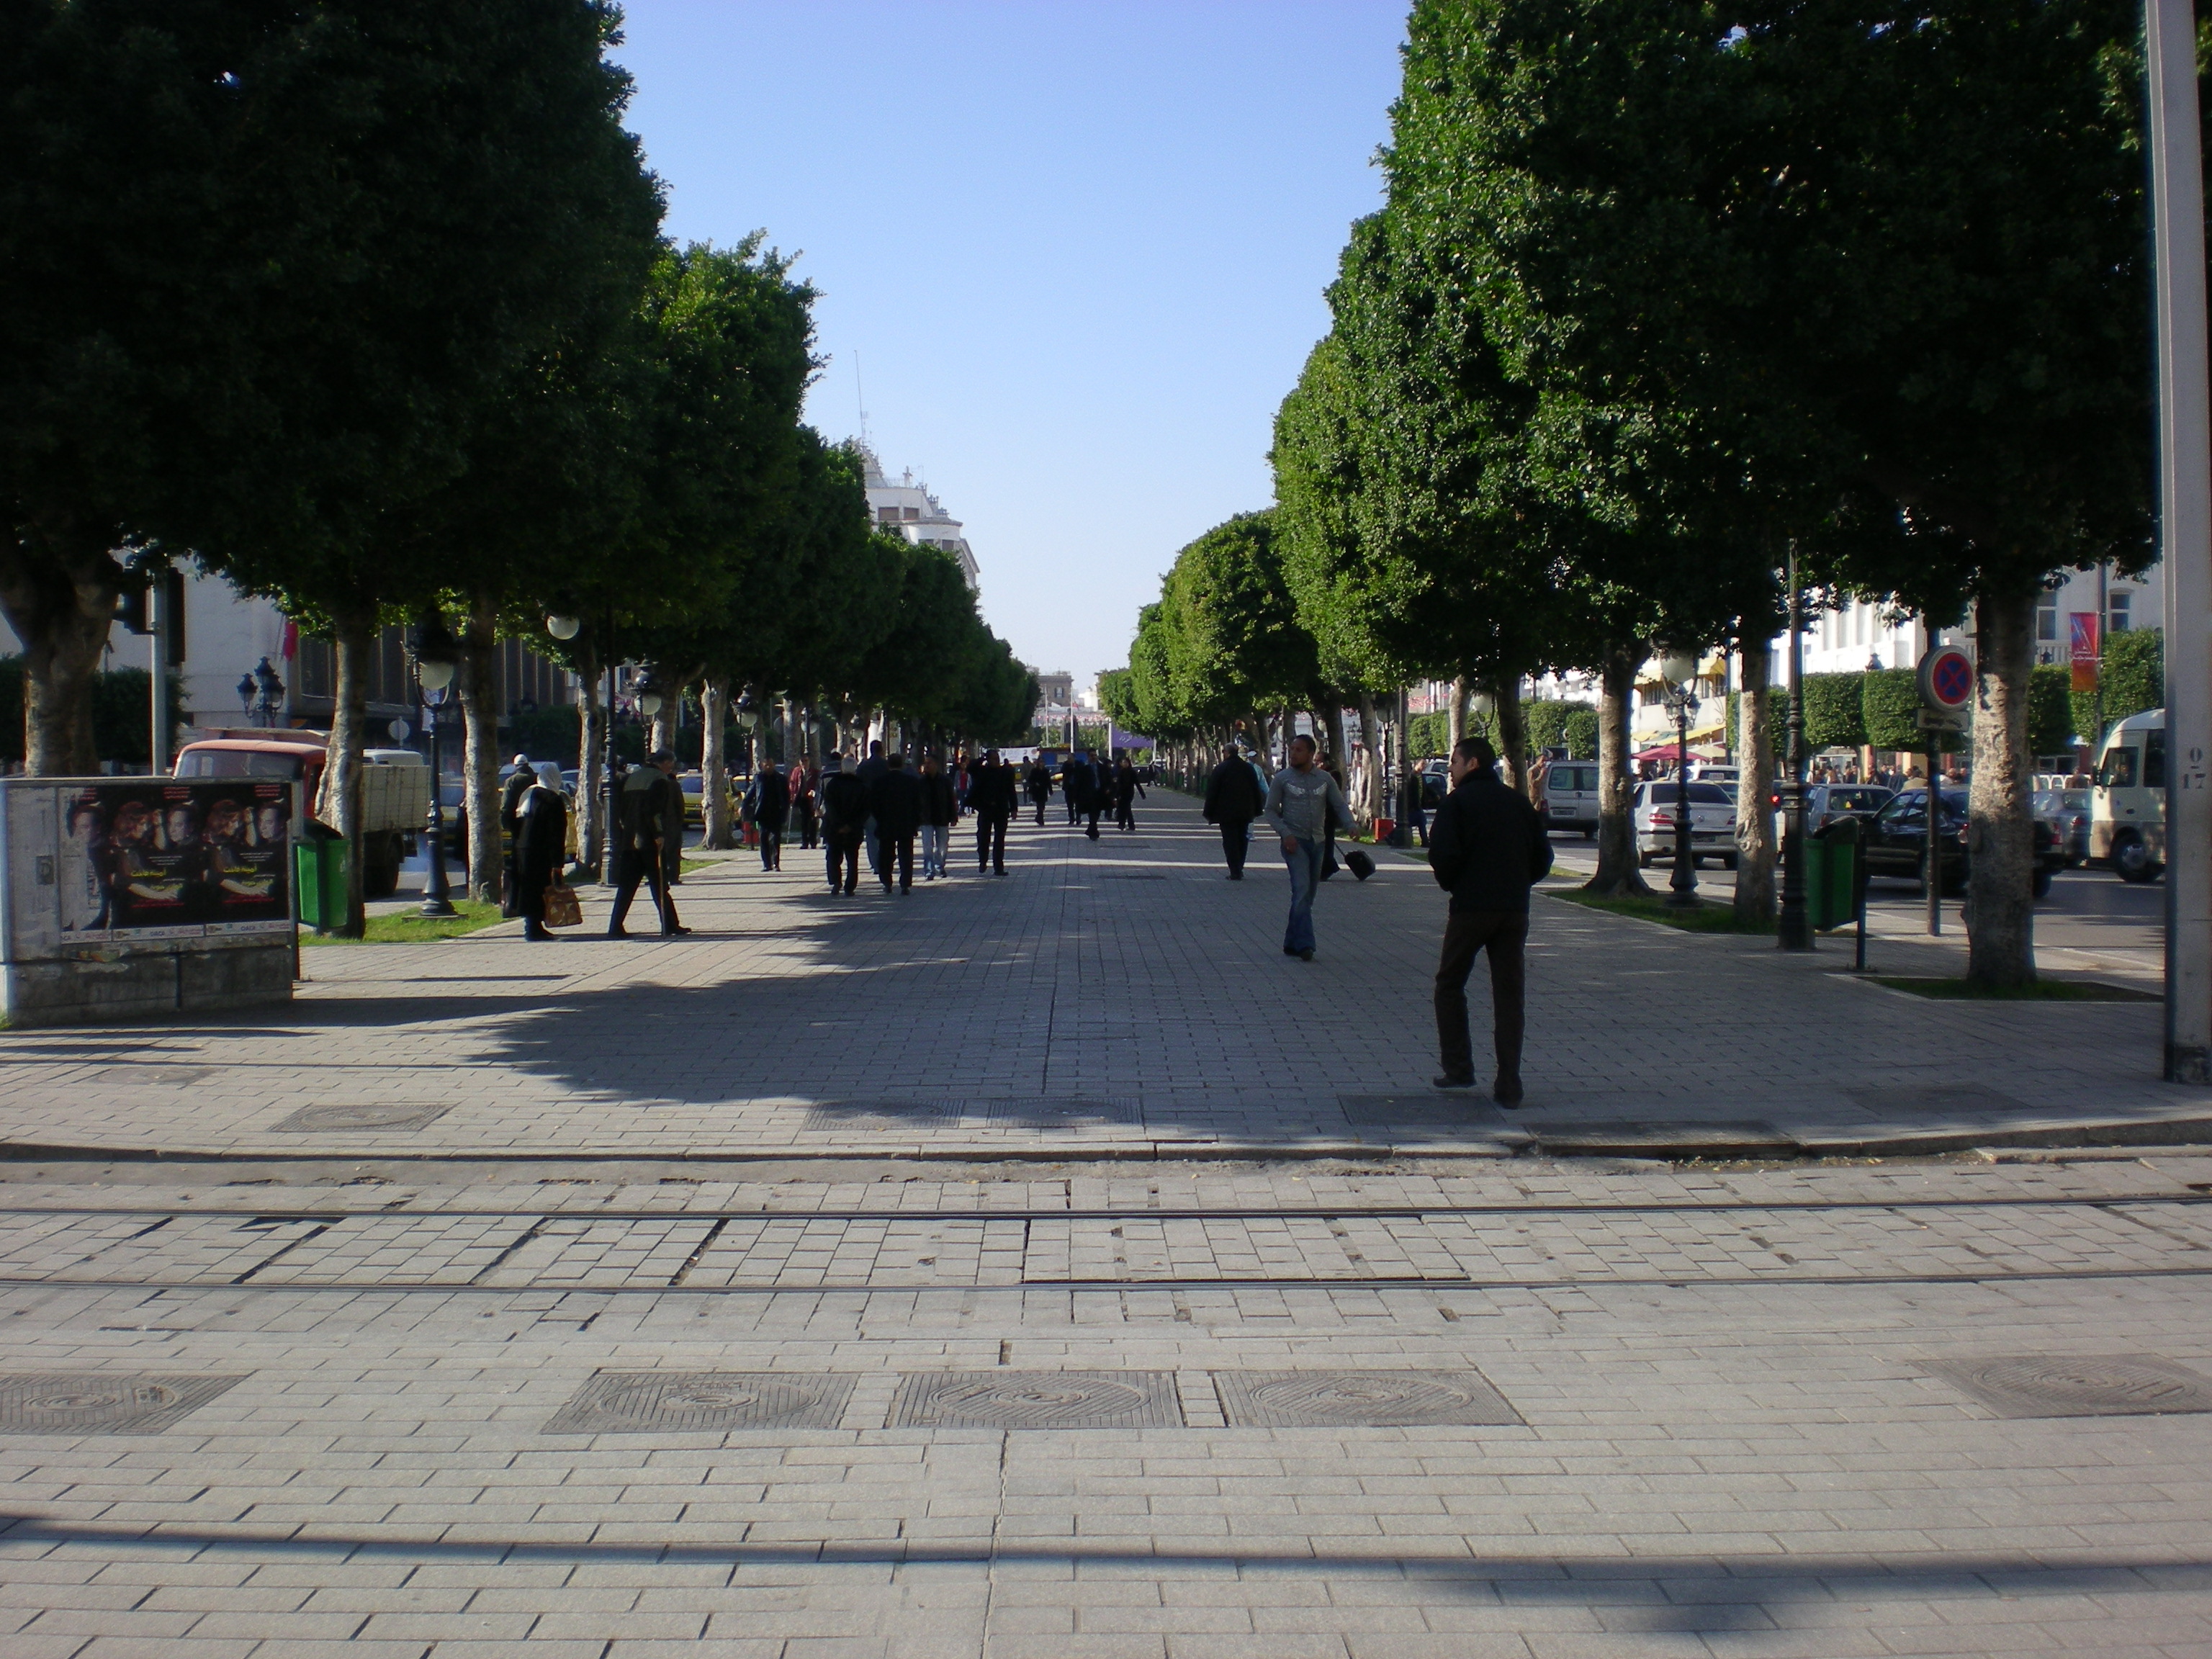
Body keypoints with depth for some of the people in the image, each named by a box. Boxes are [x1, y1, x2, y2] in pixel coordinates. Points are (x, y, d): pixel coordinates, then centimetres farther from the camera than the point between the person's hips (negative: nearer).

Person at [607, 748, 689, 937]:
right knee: (659, 884, 1)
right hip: (650, 842, -6)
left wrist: (627, 831, 17)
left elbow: (619, 810, 15)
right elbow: (653, 810, -18)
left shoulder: (631, 778, 16)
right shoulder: (660, 780, -7)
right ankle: (670, 925, 6)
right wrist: (658, 834, -16)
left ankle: (616, 927, -2)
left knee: (626, 886, 5)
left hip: (629, 841, 6)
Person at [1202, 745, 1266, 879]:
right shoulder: (1248, 769, 6)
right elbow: (1257, 791, 11)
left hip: (1226, 813, -4)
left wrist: (1209, 813, -2)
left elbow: (1212, 793, -8)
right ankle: (1239, 869, 17)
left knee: (1230, 842, -1)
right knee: (1242, 840, 15)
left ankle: (1235, 872, -5)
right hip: (1245, 813, 5)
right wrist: (1257, 811, 17)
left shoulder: (1220, 769, -8)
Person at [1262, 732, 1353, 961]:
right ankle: (1304, 944, -23)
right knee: (1301, 890, -18)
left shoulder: (1324, 779, 7)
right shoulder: (1282, 778, 0)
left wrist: (1350, 826, -12)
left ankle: (1292, 943, 18)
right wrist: (1285, 834, -13)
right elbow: (1271, 810, 2)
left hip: (1318, 842, 4)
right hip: (1295, 842, -4)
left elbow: (1340, 806, 8)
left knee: (1307, 896, 8)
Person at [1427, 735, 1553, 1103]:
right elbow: (1543, 855, 10)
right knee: (1509, 994, 5)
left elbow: (1443, 854, -14)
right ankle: (1508, 1086, 1)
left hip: (1471, 908, -4)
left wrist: (1451, 884, 5)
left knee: (1450, 985, 13)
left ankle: (1458, 1069, 8)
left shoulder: (1458, 801, -3)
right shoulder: (1517, 801, 11)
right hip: (1515, 910, 4)